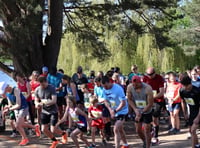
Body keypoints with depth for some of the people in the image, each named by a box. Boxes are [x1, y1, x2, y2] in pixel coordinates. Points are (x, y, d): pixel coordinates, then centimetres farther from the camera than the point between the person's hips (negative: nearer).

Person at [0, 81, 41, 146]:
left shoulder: (16, 91, -28)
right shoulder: (7, 93, -4)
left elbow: (18, 105, -28)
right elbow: (10, 104, 6)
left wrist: (9, 109, -29)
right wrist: (7, 107, -16)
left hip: (23, 108, -8)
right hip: (16, 109, 8)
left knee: (18, 126, -11)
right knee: (21, 124, 15)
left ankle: (25, 139, 11)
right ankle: (35, 127, 38)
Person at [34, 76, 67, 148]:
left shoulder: (51, 88, -16)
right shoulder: (37, 90, -2)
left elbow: (54, 101, -23)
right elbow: (36, 101, 7)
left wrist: (43, 102, -33)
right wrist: (37, 104, -17)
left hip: (53, 111, -5)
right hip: (44, 111, 5)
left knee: (53, 130, -8)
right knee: (44, 129, 3)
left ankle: (63, 133, 26)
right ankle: (54, 141, 28)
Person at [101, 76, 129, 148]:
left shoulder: (118, 89, -26)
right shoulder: (105, 89, -7)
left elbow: (123, 103, -24)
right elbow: (106, 101, 3)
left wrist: (115, 111, -24)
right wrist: (110, 110, -13)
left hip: (122, 111, -7)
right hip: (114, 111, 7)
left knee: (116, 130, -18)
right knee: (120, 129, 21)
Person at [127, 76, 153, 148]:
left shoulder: (148, 88, -26)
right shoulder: (130, 87, -15)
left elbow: (150, 104, -22)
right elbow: (130, 99, -1)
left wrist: (141, 113, -23)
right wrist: (135, 109, -15)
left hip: (147, 111, -4)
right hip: (137, 111, 4)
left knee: (146, 130, -4)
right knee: (138, 130, 12)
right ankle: (145, 142, 39)